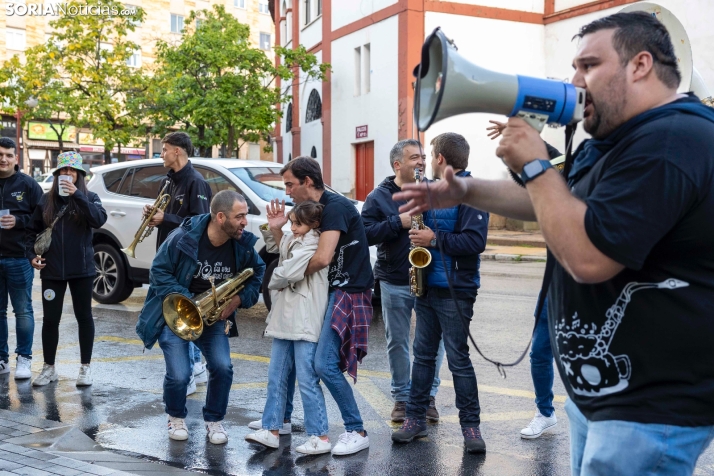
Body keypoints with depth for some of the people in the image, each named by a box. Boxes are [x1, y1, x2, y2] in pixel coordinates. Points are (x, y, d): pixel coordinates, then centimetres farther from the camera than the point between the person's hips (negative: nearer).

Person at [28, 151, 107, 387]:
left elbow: (99, 219, -19)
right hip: (51, 270, 2)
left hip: (81, 269, -1)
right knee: (50, 318, 5)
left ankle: (85, 367, 16)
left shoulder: (89, 197, 1)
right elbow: (33, 230, 13)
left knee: (84, 316, 6)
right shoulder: (46, 200, 6)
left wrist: (77, 195, -23)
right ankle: (49, 368, 18)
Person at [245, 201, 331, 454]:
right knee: (276, 377, 12)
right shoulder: (293, 240, 14)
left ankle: (320, 437, 1)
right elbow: (275, 247, 31)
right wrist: (273, 228, 11)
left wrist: (272, 282, 2)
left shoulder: (313, 245, -13)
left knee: (307, 380, -6)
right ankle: (271, 430, 19)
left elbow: (286, 274, -19)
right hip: (284, 319, 9)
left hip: (305, 323, -9)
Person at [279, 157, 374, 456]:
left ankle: (356, 431, -4)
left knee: (325, 365, -18)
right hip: (328, 290, 10)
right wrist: (278, 228, 2)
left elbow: (322, 257, -28)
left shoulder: (335, 207, -17)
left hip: (349, 292, -10)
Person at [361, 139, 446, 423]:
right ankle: (402, 397, 22)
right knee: (397, 341, 8)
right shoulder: (379, 197, 1)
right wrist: (398, 222, -19)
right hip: (394, 282, -1)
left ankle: (428, 395, 19)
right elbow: (366, 233, -9)